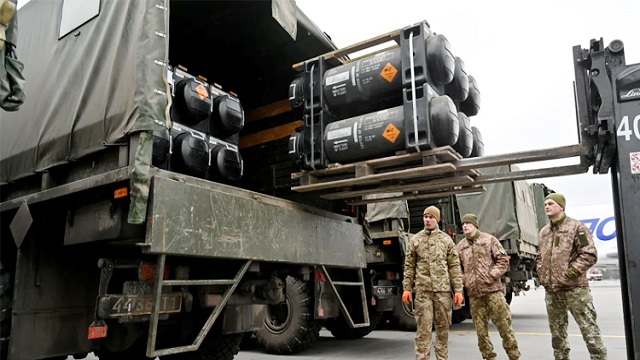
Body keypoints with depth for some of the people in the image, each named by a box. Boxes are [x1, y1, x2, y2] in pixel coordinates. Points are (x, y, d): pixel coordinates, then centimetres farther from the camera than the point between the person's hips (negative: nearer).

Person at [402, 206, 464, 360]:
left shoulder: (446, 239, 7)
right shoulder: (415, 240, 8)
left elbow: (454, 266, 5)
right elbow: (409, 266, 8)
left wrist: (458, 290, -1)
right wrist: (406, 288, 1)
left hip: (443, 289, 1)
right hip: (422, 290, -1)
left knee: (443, 327, 8)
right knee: (423, 328, -2)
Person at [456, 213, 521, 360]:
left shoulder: (489, 239, 2)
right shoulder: (460, 246, 10)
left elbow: (503, 260, -1)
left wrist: (492, 275, -11)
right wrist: (464, 280, 0)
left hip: (493, 289, -3)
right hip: (473, 293, 3)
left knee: (504, 324, 1)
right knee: (481, 329, 7)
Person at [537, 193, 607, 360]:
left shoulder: (576, 226, -5)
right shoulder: (543, 231, 14)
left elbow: (589, 254, -12)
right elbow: (540, 256, 24)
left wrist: (570, 273, -16)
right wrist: (542, 274, 9)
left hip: (574, 288, -6)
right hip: (551, 290, 6)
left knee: (588, 328, -4)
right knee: (556, 331, 14)